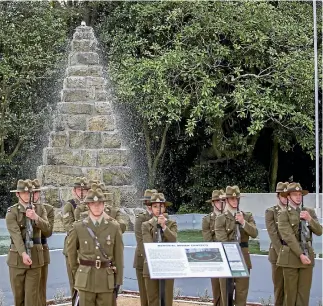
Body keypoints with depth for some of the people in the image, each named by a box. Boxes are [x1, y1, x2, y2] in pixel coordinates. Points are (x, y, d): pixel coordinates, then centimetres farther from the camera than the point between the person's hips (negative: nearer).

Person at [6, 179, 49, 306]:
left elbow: (46, 227, -8)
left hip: (35, 257, 2)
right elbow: (15, 234, -16)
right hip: (17, 257, -2)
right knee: (18, 294, 8)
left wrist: (36, 217, -28)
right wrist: (23, 253, -28)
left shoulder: (40, 209, 7)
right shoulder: (12, 211, -4)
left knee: (32, 295, 0)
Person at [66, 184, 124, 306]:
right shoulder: (78, 227, 0)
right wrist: (76, 274, 13)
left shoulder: (114, 227, 1)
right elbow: (71, 252, 12)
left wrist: (118, 281, 1)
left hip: (107, 280, 0)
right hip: (86, 281, 0)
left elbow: (119, 256, 2)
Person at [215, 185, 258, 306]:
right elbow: (222, 240, -8)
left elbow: (254, 233, -3)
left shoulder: (247, 216, 11)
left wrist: (243, 222, -16)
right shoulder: (221, 219, 1)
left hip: (243, 258, 3)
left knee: (242, 292, 4)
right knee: (226, 292, 2)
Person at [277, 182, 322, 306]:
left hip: (307, 255, 4)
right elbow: (289, 237, -12)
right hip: (291, 256, -4)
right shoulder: (283, 214, -3)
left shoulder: (309, 212, 11)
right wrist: (300, 254, -19)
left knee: (304, 292, 4)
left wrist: (309, 219, -14)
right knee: (290, 291, 1)